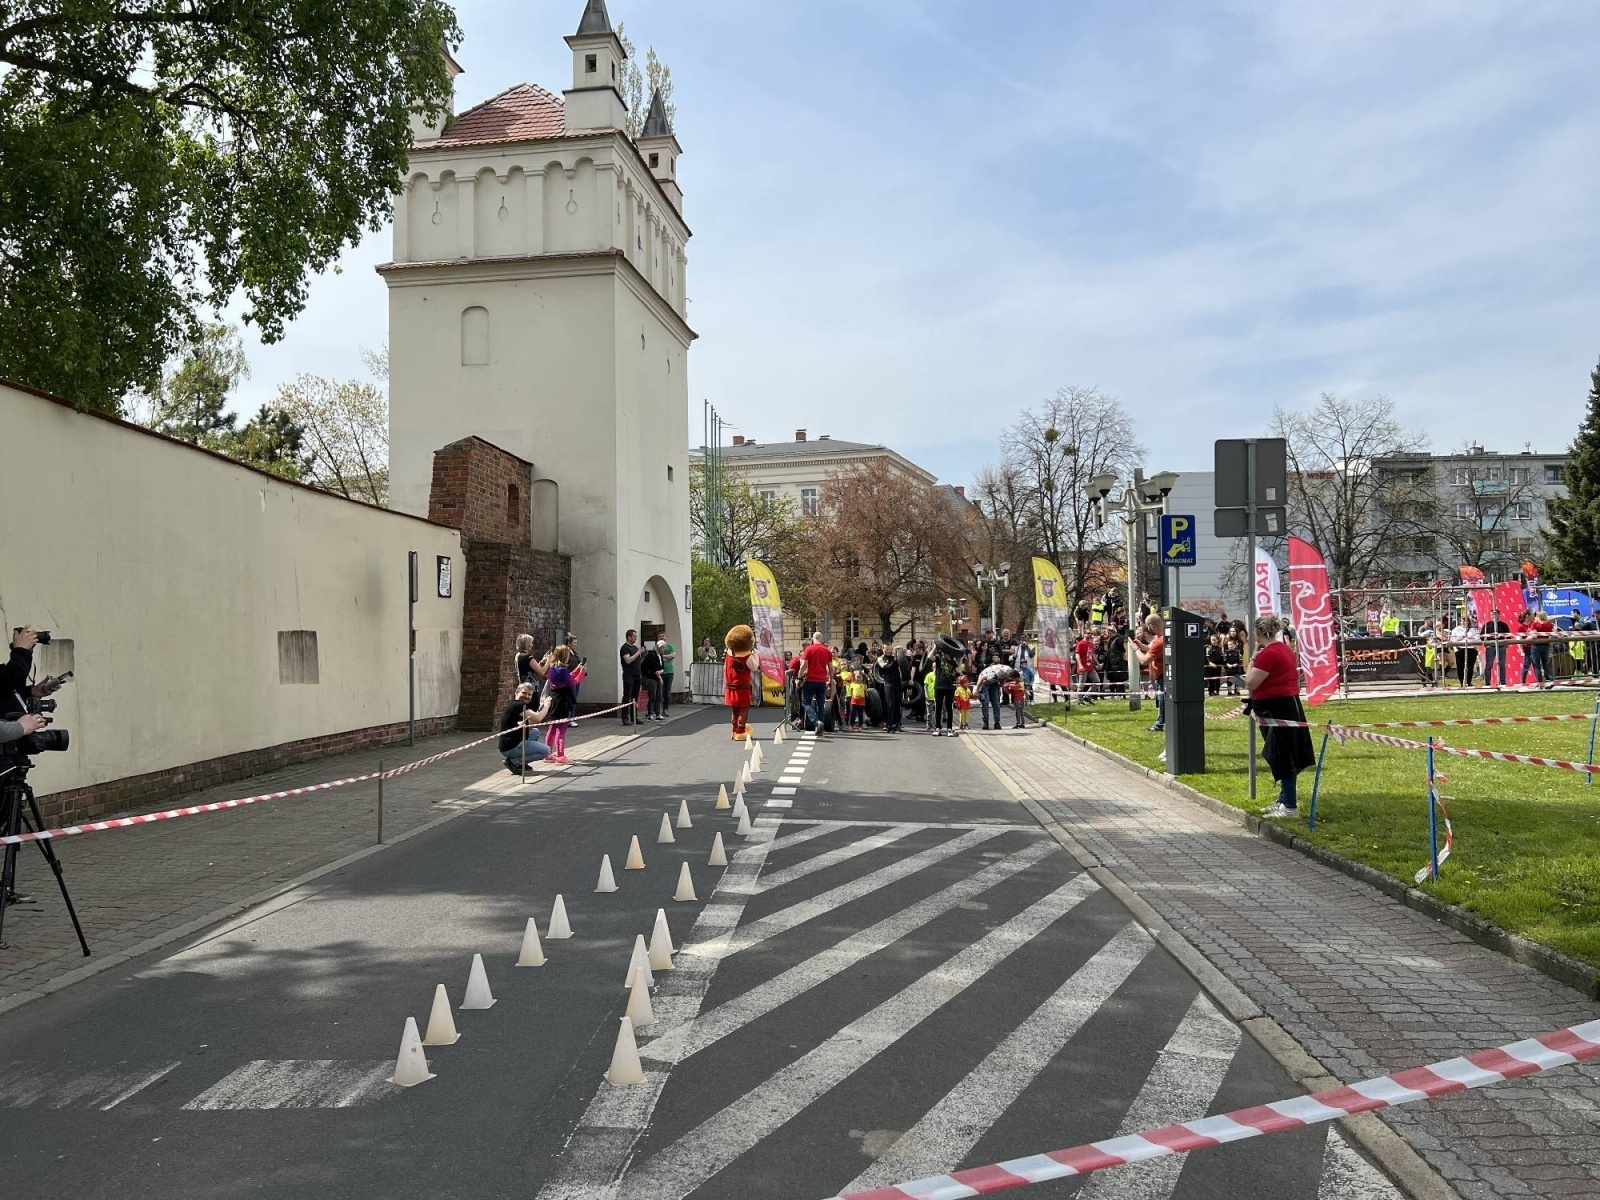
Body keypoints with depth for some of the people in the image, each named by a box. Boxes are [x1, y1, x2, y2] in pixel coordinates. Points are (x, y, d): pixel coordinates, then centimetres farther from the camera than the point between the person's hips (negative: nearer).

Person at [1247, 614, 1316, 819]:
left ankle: (1290, 806, -2)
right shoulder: (1286, 649, 13)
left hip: (1276, 709, -10)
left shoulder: (1268, 653, -19)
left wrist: (1253, 658, -11)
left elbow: (1250, 683, -20)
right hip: (1290, 705, 10)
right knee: (1284, 756, 16)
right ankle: (1284, 799, 26)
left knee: (1282, 757, -5)